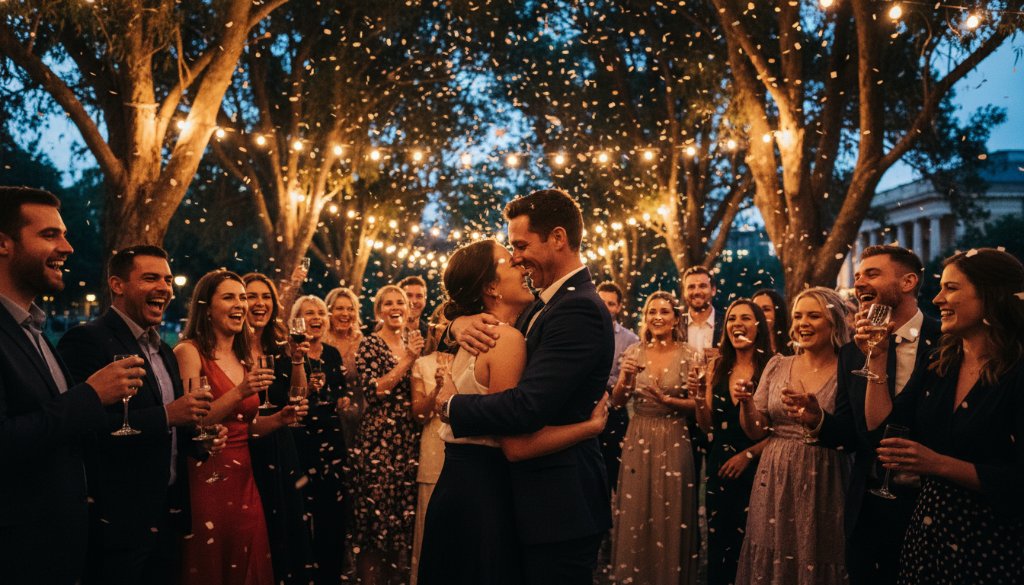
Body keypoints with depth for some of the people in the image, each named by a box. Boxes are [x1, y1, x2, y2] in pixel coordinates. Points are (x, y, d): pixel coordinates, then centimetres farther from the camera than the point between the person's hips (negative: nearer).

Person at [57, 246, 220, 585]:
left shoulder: (164, 351, 15)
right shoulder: (87, 341, -12)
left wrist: (199, 435, 1)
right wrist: (166, 415, -24)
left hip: (167, 517, 8)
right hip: (116, 521, -8)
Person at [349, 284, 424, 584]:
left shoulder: (412, 344, 14)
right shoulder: (370, 344, -3)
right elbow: (373, 391, -15)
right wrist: (407, 361, -16)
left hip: (409, 441, 6)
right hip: (378, 441, -6)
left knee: (405, 516, 9)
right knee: (376, 516, -2)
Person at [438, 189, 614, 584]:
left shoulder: (579, 310, -20)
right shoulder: (545, 306, 10)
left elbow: (527, 408, -28)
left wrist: (450, 405, -12)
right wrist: (462, 322, -7)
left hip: (558, 504, -10)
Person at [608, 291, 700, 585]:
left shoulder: (689, 355, -4)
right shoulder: (634, 352, 2)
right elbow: (617, 401, 2)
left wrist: (667, 400, -19)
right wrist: (625, 378, -16)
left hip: (674, 442, -2)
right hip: (638, 440, 2)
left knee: (671, 516, 5)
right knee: (634, 514, 8)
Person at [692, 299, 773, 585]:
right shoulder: (718, 367, 5)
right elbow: (707, 425, 5)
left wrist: (748, 454, -16)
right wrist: (699, 396, -12)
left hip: (755, 469, -4)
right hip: (719, 467, 4)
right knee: (717, 545, 11)